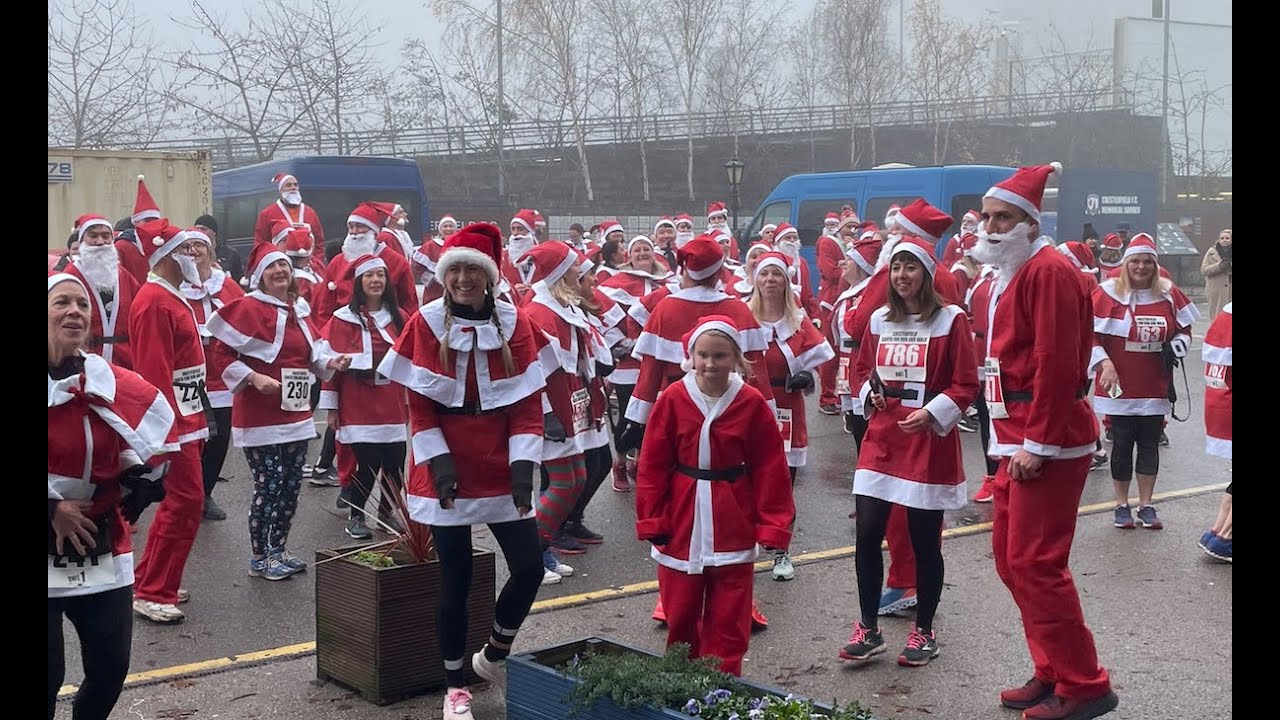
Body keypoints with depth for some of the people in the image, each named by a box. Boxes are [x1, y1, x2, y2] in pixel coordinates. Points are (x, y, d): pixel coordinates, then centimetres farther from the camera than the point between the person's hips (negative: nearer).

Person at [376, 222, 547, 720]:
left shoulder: (514, 324, -1)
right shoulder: (426, 324, -4)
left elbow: (527, 402, -2)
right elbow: (418, 403, -4)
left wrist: (523, 466, -11)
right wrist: (439, 462, -13)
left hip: (500, 469, 2)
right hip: (447, 474, -2)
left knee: (529, 568, -2)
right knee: (456, 581, 4)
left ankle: (493, 656, 25)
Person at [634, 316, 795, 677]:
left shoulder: (752, 403, -6)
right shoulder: (673, 399, -6)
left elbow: (770, 468, -1)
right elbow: (653, 465, -1)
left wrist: (773, 526, -5)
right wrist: (651, 521, -5)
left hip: (732, 528, -1)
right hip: (682, 525, 1)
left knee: (728, 619, 5)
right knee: (679, 613, 12)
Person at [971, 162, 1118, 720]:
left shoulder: (1047, 270, -13)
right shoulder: (1010, 274, 17)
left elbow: (1057, 364, -20)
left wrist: (1037, 442, -22)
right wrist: (1016, 441, 16)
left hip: (1046, 442, -10)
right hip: (1019, 439, 10)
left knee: (1035, 563, -7)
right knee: (1010, 557, 14)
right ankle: (1051, 673, 24)